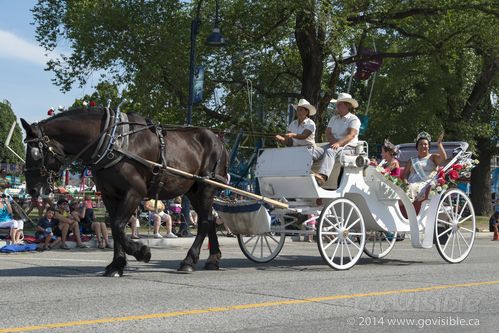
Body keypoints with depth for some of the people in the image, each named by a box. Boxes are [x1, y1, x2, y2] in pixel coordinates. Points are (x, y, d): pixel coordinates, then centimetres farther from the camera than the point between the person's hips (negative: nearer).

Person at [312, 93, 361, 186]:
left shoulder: (354, 119, 0)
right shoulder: (334, 118, 21)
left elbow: (351, 135, -15)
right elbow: (328, 133, 11)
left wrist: (339, 143, -31)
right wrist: (334, 141, -11)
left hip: (347, 147, -6)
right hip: (334, 144, 6)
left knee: (330, 152, -37)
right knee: (314, 151, -20)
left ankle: (323, 176, -58)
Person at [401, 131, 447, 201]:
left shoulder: (433, 158, 20)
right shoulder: (412, 161, 28)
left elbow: (443, 157, -1)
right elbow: (404, 174, 19)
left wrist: (439, 144, -2)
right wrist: (406, 182, -3)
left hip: (426, 185, -3)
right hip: (411, 184, 3)